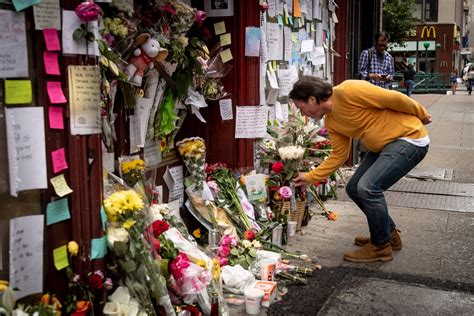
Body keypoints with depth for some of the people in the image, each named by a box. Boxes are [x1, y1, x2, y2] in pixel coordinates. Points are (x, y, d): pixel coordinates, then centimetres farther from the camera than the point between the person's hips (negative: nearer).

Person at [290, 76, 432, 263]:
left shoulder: (347, 91, -22)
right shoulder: (331, 122, 5)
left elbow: (394, 98, -18)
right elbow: (339, 155, 10)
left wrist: (422, 115, -6)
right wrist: (310, 177, 10)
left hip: (409, 137, -9)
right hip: (384, 146, 9)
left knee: (368, 188, -20)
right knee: (354, 188, 8)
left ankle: (381, 246, 1)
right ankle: (389, 234, 27)